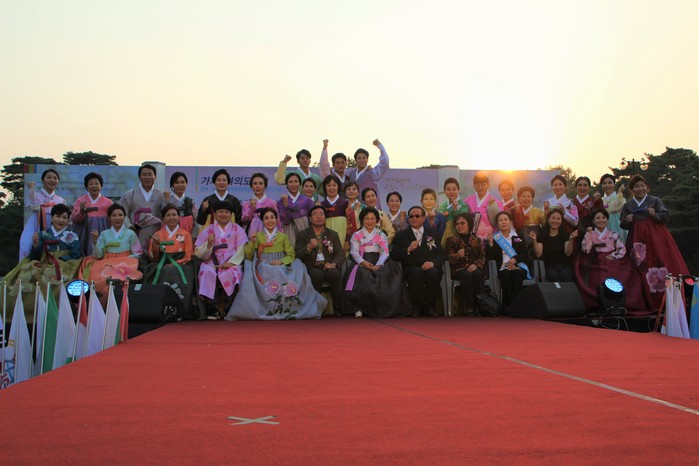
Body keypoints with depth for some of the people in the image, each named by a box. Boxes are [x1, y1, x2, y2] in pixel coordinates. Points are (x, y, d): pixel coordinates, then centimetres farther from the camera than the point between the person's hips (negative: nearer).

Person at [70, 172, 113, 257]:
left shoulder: (108, 202, 8)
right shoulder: (80, 200, 9)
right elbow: (74, 220, 4)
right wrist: (81, 210, -13)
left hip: (102, 233, 0)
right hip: (85, 234, 0)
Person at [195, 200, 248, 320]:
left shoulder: (238, 230, 15)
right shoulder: (207, 230, 16)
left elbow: (241, 249, 0)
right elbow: (198, 253, 8)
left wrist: (231, 262, -16)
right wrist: (208, 244, -12)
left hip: (231, 264, -1)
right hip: (211, 264, 1)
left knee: (230, 274, -34)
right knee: (208, 274, -32)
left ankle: (225, 308, -21)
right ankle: (213, 309, -24)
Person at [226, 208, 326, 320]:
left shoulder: (283, 237, 16)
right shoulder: (258, 236, 14)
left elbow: (291, 255, 10)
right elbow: (248, 257, 8)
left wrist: (281, 261, -9)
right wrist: (252, 242, -7)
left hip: (280, 267, 1)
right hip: (263, 268, -1)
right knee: (266, 278, -35)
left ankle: (284, 310, -17)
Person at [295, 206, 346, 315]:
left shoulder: (333, 234, 19)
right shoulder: (302, 235, 13)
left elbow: (341, 254, 8)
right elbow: (297, 255, 1)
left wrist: (333, 264, -14)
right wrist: (309, 248, -18)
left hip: (329, 267, 2)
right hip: (312, 268, -1)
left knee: (335, 273, -32)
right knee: (317, 274, -35)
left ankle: (338, 309, -22)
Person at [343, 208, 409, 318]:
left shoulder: (381, 235, 17)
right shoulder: (357, 235, 16)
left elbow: (385, 252, 4)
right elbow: (354, 252, 2)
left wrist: (378, 265, -15)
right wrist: (363, 262, -18)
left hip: (378, 262, 1)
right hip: (362, 262, -1)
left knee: (385, 275, -29)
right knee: (362, 275, -34)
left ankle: (382, 309, -21)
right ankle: (358, 309, -31)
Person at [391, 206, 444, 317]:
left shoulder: (432, 233, 19)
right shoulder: (401, 235, 15)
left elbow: (441, 254, 10)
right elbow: (394, 256, 6)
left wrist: (432, 263, -13)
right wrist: (408, 249, -11)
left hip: (430, 267, 1)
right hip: (410, 269, -1)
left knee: (433, 272, -33)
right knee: (417, 272, -35)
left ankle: (429, 306, -16)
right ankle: (417, 306, -18)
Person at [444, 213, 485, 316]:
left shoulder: (476, 240, 16)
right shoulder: (451, 240, 10)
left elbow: (482, 256, 8)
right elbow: (447, 258, 1)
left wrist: (476, 265, -13)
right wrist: (457, 256, -20)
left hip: (473, 268, 2)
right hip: (458, 269, -2)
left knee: (477, 274, -33)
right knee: (466, 275, -35)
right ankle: (468, 307, -33)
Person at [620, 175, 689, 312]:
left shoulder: (655, 201, 7)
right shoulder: (627, 206, 12)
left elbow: (666, 216, 1)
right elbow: (623, 225, 13)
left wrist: (655, 215, -17)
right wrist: (627, 221, -8)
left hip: (657, 238, -1)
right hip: (638, 241, 1)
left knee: (663, 264, -10)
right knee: (643, 270, -4)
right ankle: (651, 304, 3)